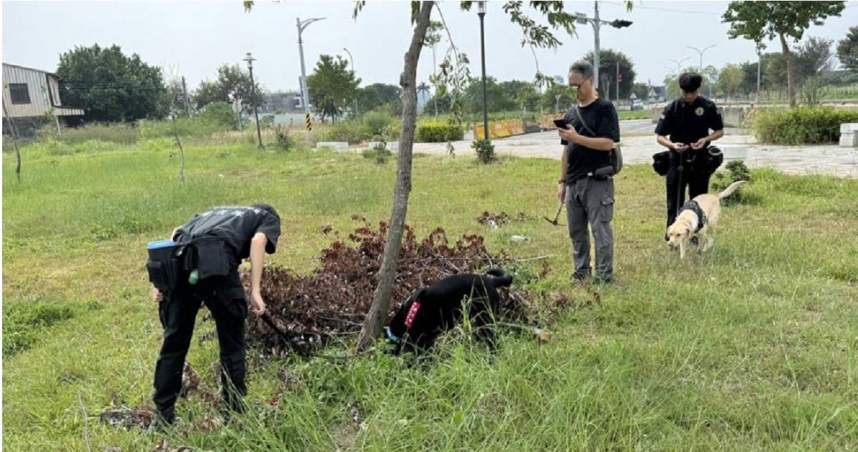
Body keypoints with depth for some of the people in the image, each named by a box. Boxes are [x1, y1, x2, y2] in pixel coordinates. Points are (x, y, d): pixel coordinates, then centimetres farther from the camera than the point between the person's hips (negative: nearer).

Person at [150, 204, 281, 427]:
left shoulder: (216, 212, 41)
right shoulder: (269, 218, 27)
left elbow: (177, 233, 24)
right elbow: (258, 241, 3)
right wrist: (255, 291, -5)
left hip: (180, 261, 5)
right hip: (215, 261, -5)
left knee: (174, 341, 16)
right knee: (232, 345, 10)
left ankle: (163, 418, 24)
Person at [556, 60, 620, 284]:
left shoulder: (605, 109, -4)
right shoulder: (571, 113, 15)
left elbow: (608, 143, -14)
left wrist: (577, 137, -20)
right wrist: (562, 181, 13)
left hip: (597, 181, -7)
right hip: (574, 182, 7)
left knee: (600, 230, -3)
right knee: (576, 231, 11)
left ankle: (604, 277, 6)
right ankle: (581, 273, 22)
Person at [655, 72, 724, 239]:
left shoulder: (708, 106, -4)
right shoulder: (672, 108, -5)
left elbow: (720, 131, 5)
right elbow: (660, 136, -3)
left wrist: (706, 139, -16)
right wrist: (672, 145, -23)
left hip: (700, 160, 1)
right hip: (677, 159, -1)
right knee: (674, 201, 2)